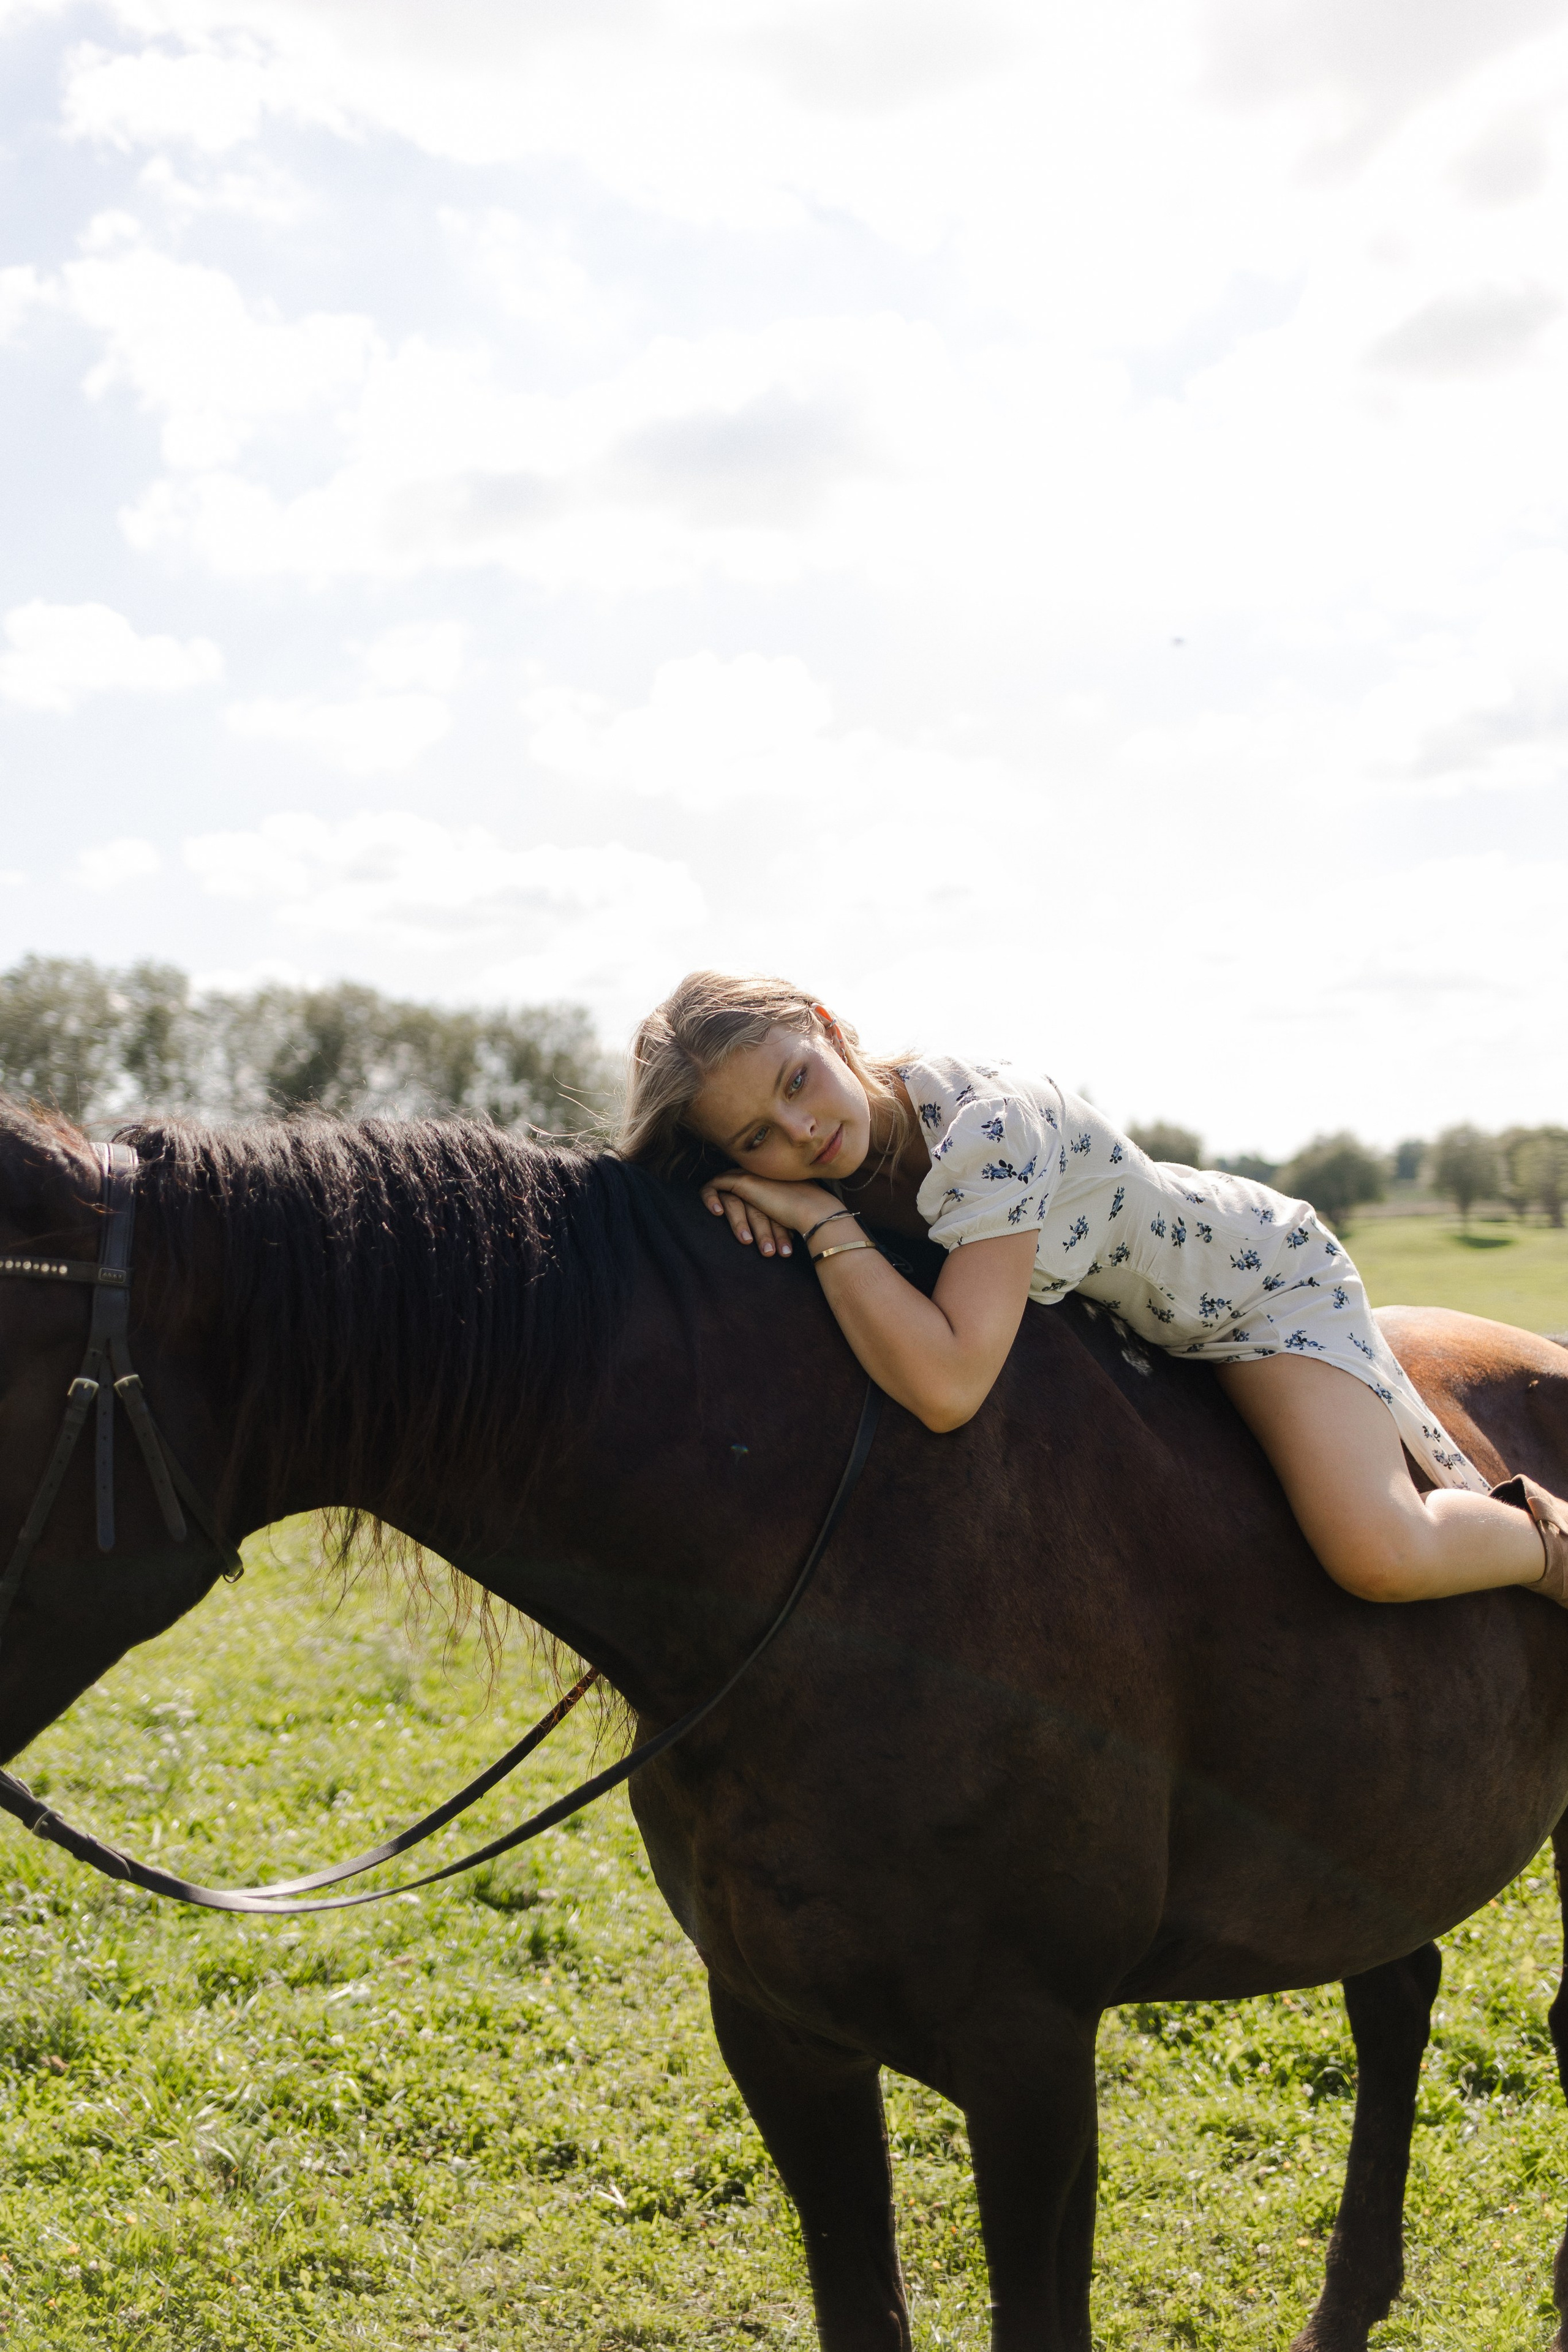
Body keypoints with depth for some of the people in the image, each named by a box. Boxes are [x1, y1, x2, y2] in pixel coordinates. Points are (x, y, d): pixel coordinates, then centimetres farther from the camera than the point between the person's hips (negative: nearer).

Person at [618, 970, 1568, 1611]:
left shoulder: (988, 1126, -40)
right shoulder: (830, 1158, -19)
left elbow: (946, 1386, -49)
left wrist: (822, 1222, -41)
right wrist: (737, 1191, -25)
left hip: (1261, 1273, -7)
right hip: (1111, 1318, 7)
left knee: (1380, 1555, -24)